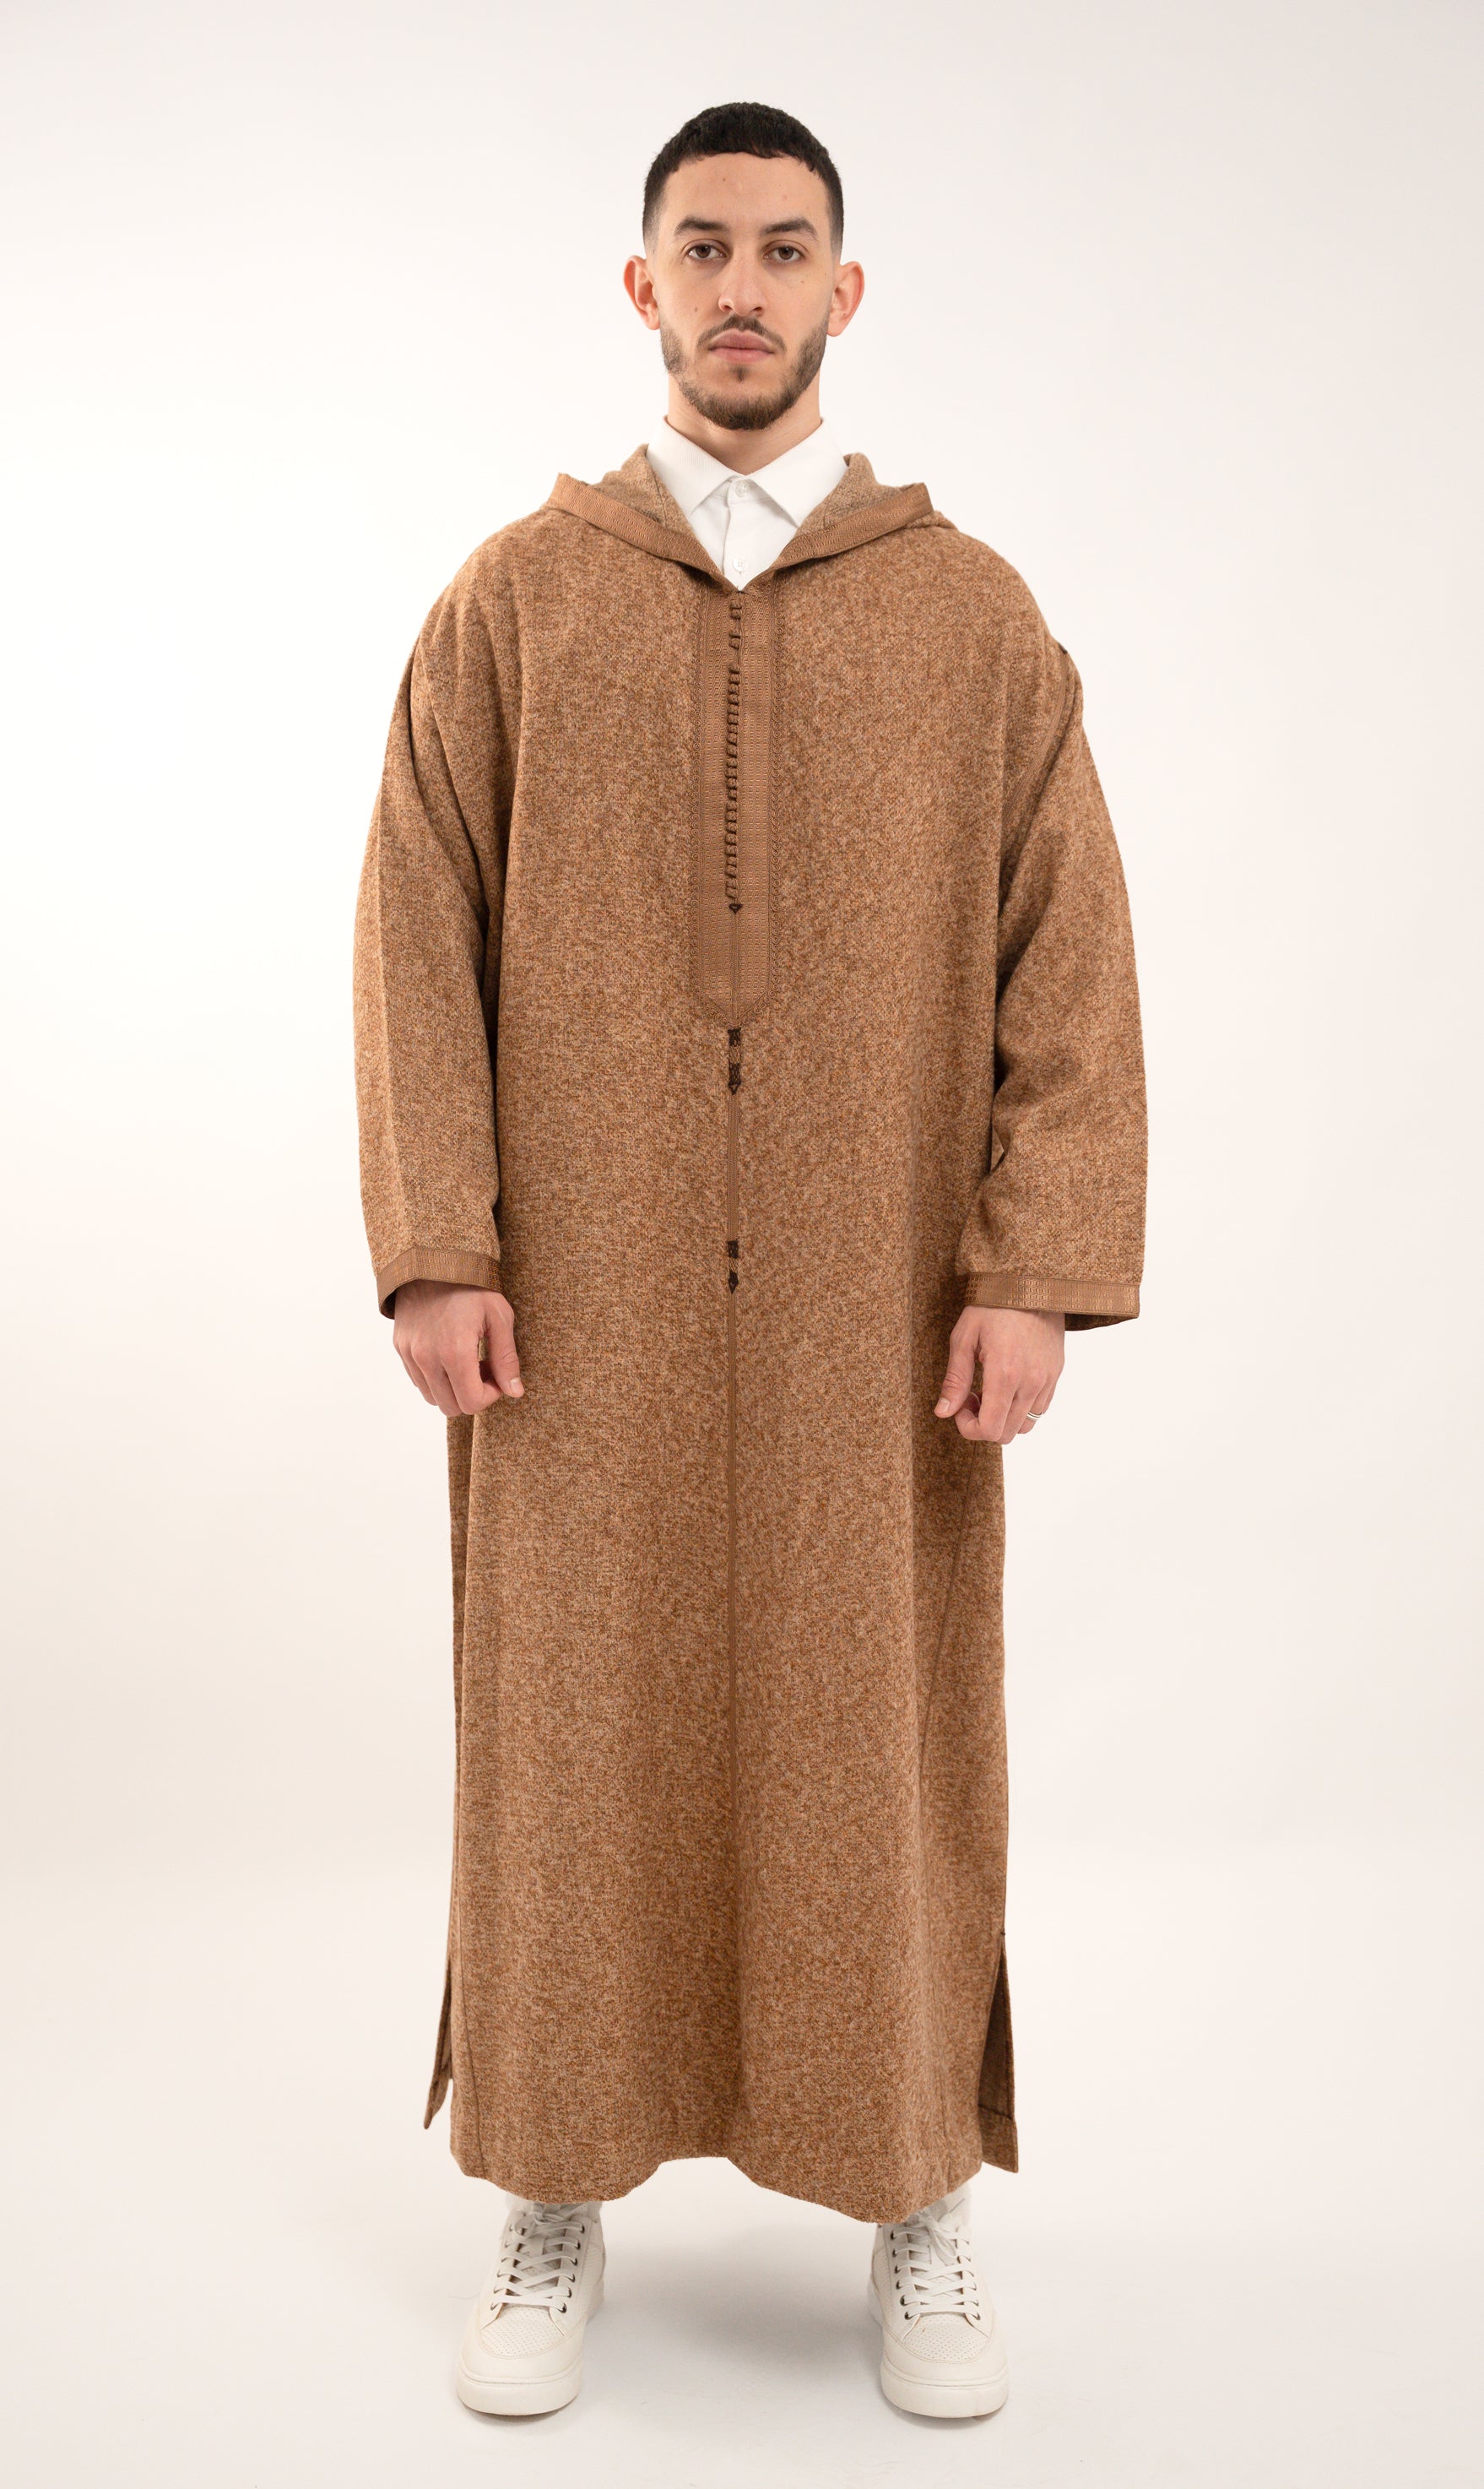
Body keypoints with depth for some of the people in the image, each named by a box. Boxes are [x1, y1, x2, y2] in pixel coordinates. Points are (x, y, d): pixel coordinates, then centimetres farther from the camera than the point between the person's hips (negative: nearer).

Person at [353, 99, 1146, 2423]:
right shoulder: (513, 598, 7)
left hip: (875, 1316, 0)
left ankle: (921, 2204, 26)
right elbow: (418, 935, 2)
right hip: (585, 1310, 1)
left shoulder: (974, 613, 6)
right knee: (576, 1734, 8)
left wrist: (1036, 1271, -8)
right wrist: (438, 1250, -7)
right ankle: (561, 2197, 27)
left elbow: (1067, 960, 1)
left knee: (885, 1743, 7)